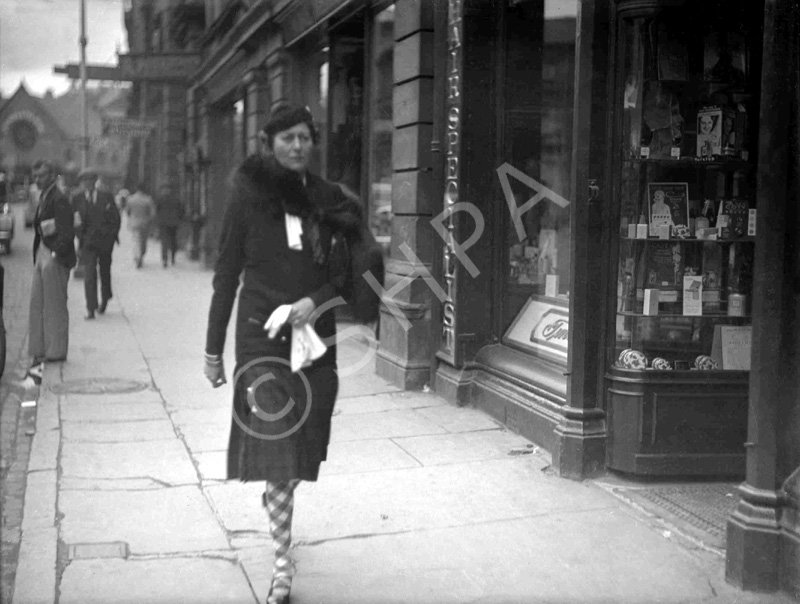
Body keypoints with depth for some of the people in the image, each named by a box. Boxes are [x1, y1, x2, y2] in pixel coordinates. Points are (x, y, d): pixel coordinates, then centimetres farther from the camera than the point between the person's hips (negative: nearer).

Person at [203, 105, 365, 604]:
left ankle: (277, 500, 40)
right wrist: (213, 348, 0)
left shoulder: (326, 198, 6)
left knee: (302, 445, 10)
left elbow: (343, 271, 9)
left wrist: (317, 299, -13)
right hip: (262, 332, -3)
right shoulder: (249, 193, -2)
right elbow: (227, 272, 0)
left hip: (315, 332, 4)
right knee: (274, 446, -10)